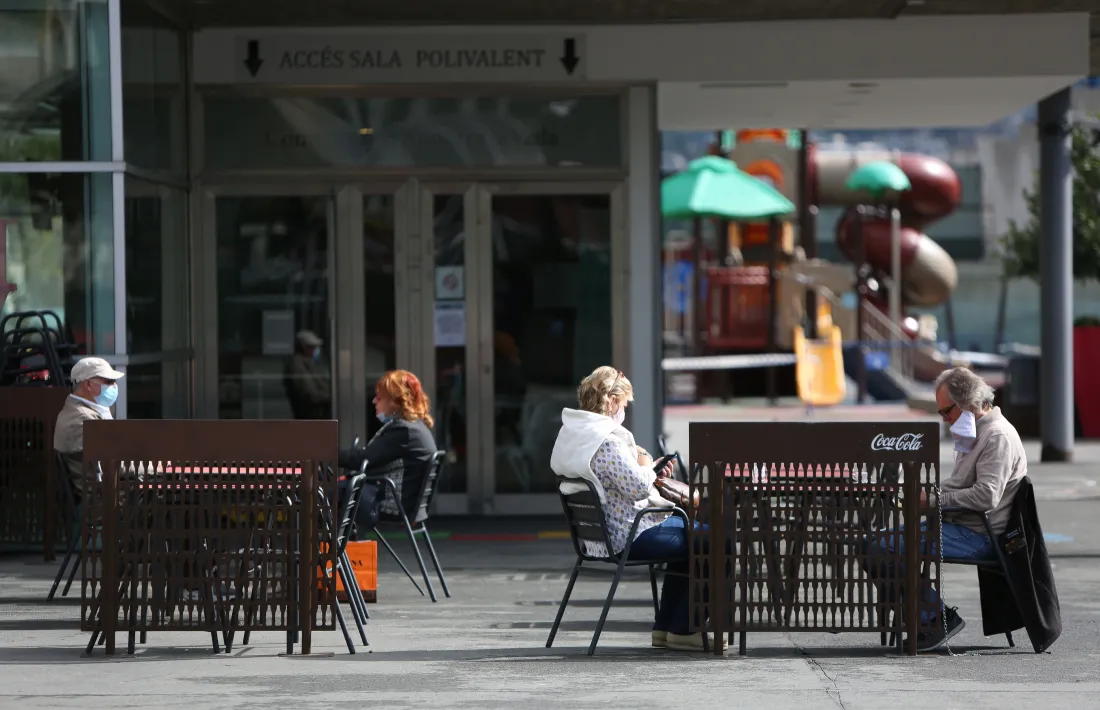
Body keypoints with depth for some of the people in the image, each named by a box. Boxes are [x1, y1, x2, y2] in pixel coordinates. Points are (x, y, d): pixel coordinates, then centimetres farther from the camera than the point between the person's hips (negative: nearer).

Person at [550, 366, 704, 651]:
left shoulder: (572, 435, 11)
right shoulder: (606, 441, -22)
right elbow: (638, 487, -25)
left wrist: (654, 476, 13)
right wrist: (647, 466, -5)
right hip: (628, 537, -11)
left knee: (685, 532, 29)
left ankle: (664, 627, 27)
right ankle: (681, 630, 3)